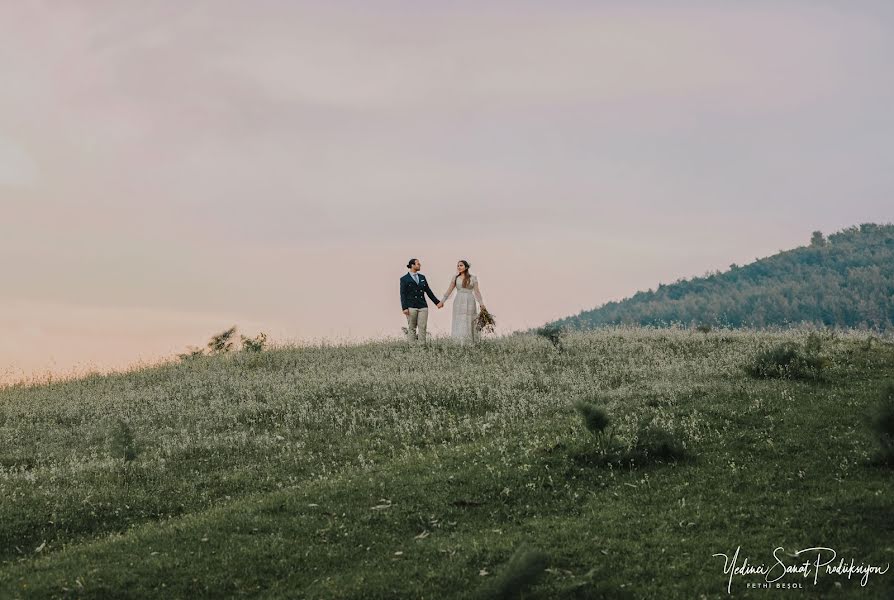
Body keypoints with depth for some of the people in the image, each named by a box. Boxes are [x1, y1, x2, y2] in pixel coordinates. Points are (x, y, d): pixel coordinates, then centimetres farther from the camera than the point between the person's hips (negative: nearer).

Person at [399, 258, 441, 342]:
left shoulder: (422, 277, 15)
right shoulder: (404, 279, 2)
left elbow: (428, 291, 19)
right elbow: (403, 294, -3)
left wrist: (437, 302, 17)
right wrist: (404, 308, -12)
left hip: (423, 307, 4)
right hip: (411, 307, -4)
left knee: (423, 328, -4)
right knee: (411, 328, -1)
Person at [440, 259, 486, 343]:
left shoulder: (473, 278, 4)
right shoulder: (456, 278, 9)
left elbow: (477, 291, 1)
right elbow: (449, 291, 11)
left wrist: (481, 304, -7)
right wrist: (442, 302, 8)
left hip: (469, 302, -1)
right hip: (458, 302, 1)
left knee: (469, 324, -2)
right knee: (459, 324, -4)